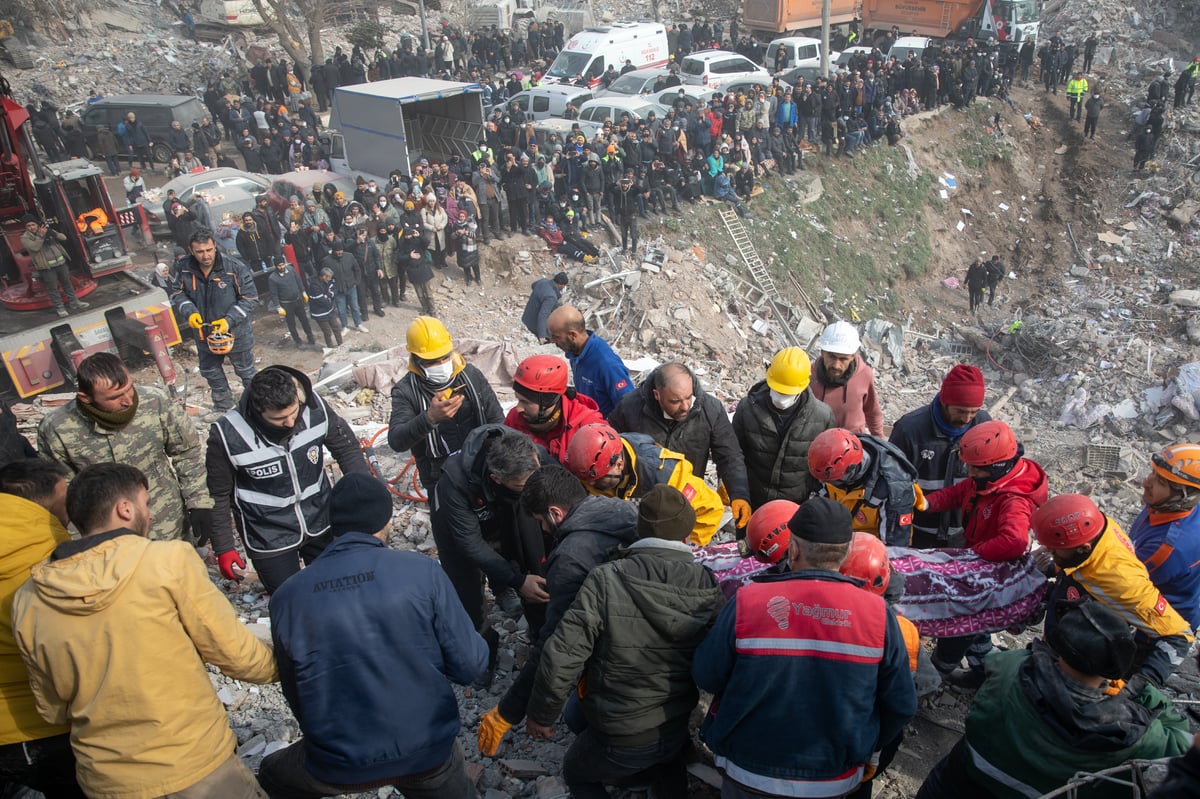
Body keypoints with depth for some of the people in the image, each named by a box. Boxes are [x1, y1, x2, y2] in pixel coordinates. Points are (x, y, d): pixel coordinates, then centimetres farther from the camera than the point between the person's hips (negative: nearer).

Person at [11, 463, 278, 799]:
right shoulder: (169, 561, -18)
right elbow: (234, 652, -12)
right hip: (199, 772, -5)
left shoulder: (27, 601, -3)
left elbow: (53, 710, 8)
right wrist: (279, 665, 7)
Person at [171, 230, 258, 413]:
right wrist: (189, 312, -18)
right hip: (204, 333, 5)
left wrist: (229, 320, -24)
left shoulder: (235, 269, -22)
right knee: (210, 371, 23)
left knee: (246, 371, 13)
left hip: (236, 333, -4)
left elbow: (250, 299, -16)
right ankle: (222, 404, 47)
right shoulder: (184, 270, -11)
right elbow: (178, 294, 2)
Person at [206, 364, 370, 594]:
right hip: (270, 538, -3)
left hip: (320, 523, 3)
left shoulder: (314, 405, -20)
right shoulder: (228, 435, -24)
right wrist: (224, 549, -4)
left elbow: (347, 448, -6)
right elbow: (219, 496, -10)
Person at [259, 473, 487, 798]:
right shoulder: (422, 571, -16)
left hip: (340, 765, 1)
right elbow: (470, 665, -13)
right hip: (429, 751, 0)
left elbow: (296, 697, 1)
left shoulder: (287, 597, -11)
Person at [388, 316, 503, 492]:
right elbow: (396, 441, -23)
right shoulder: (406, 390, -11)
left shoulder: (471, 375, -1)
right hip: (440, 479, -2)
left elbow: (497, 420, 6)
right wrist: (430, 418, -39)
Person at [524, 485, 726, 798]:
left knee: (577, 774, 31)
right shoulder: (708, 587, -15)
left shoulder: (606, 580, -25)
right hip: (678, 728, 4)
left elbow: (562, 655, -24)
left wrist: (541, 714, -7)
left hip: (618, 738, -3)